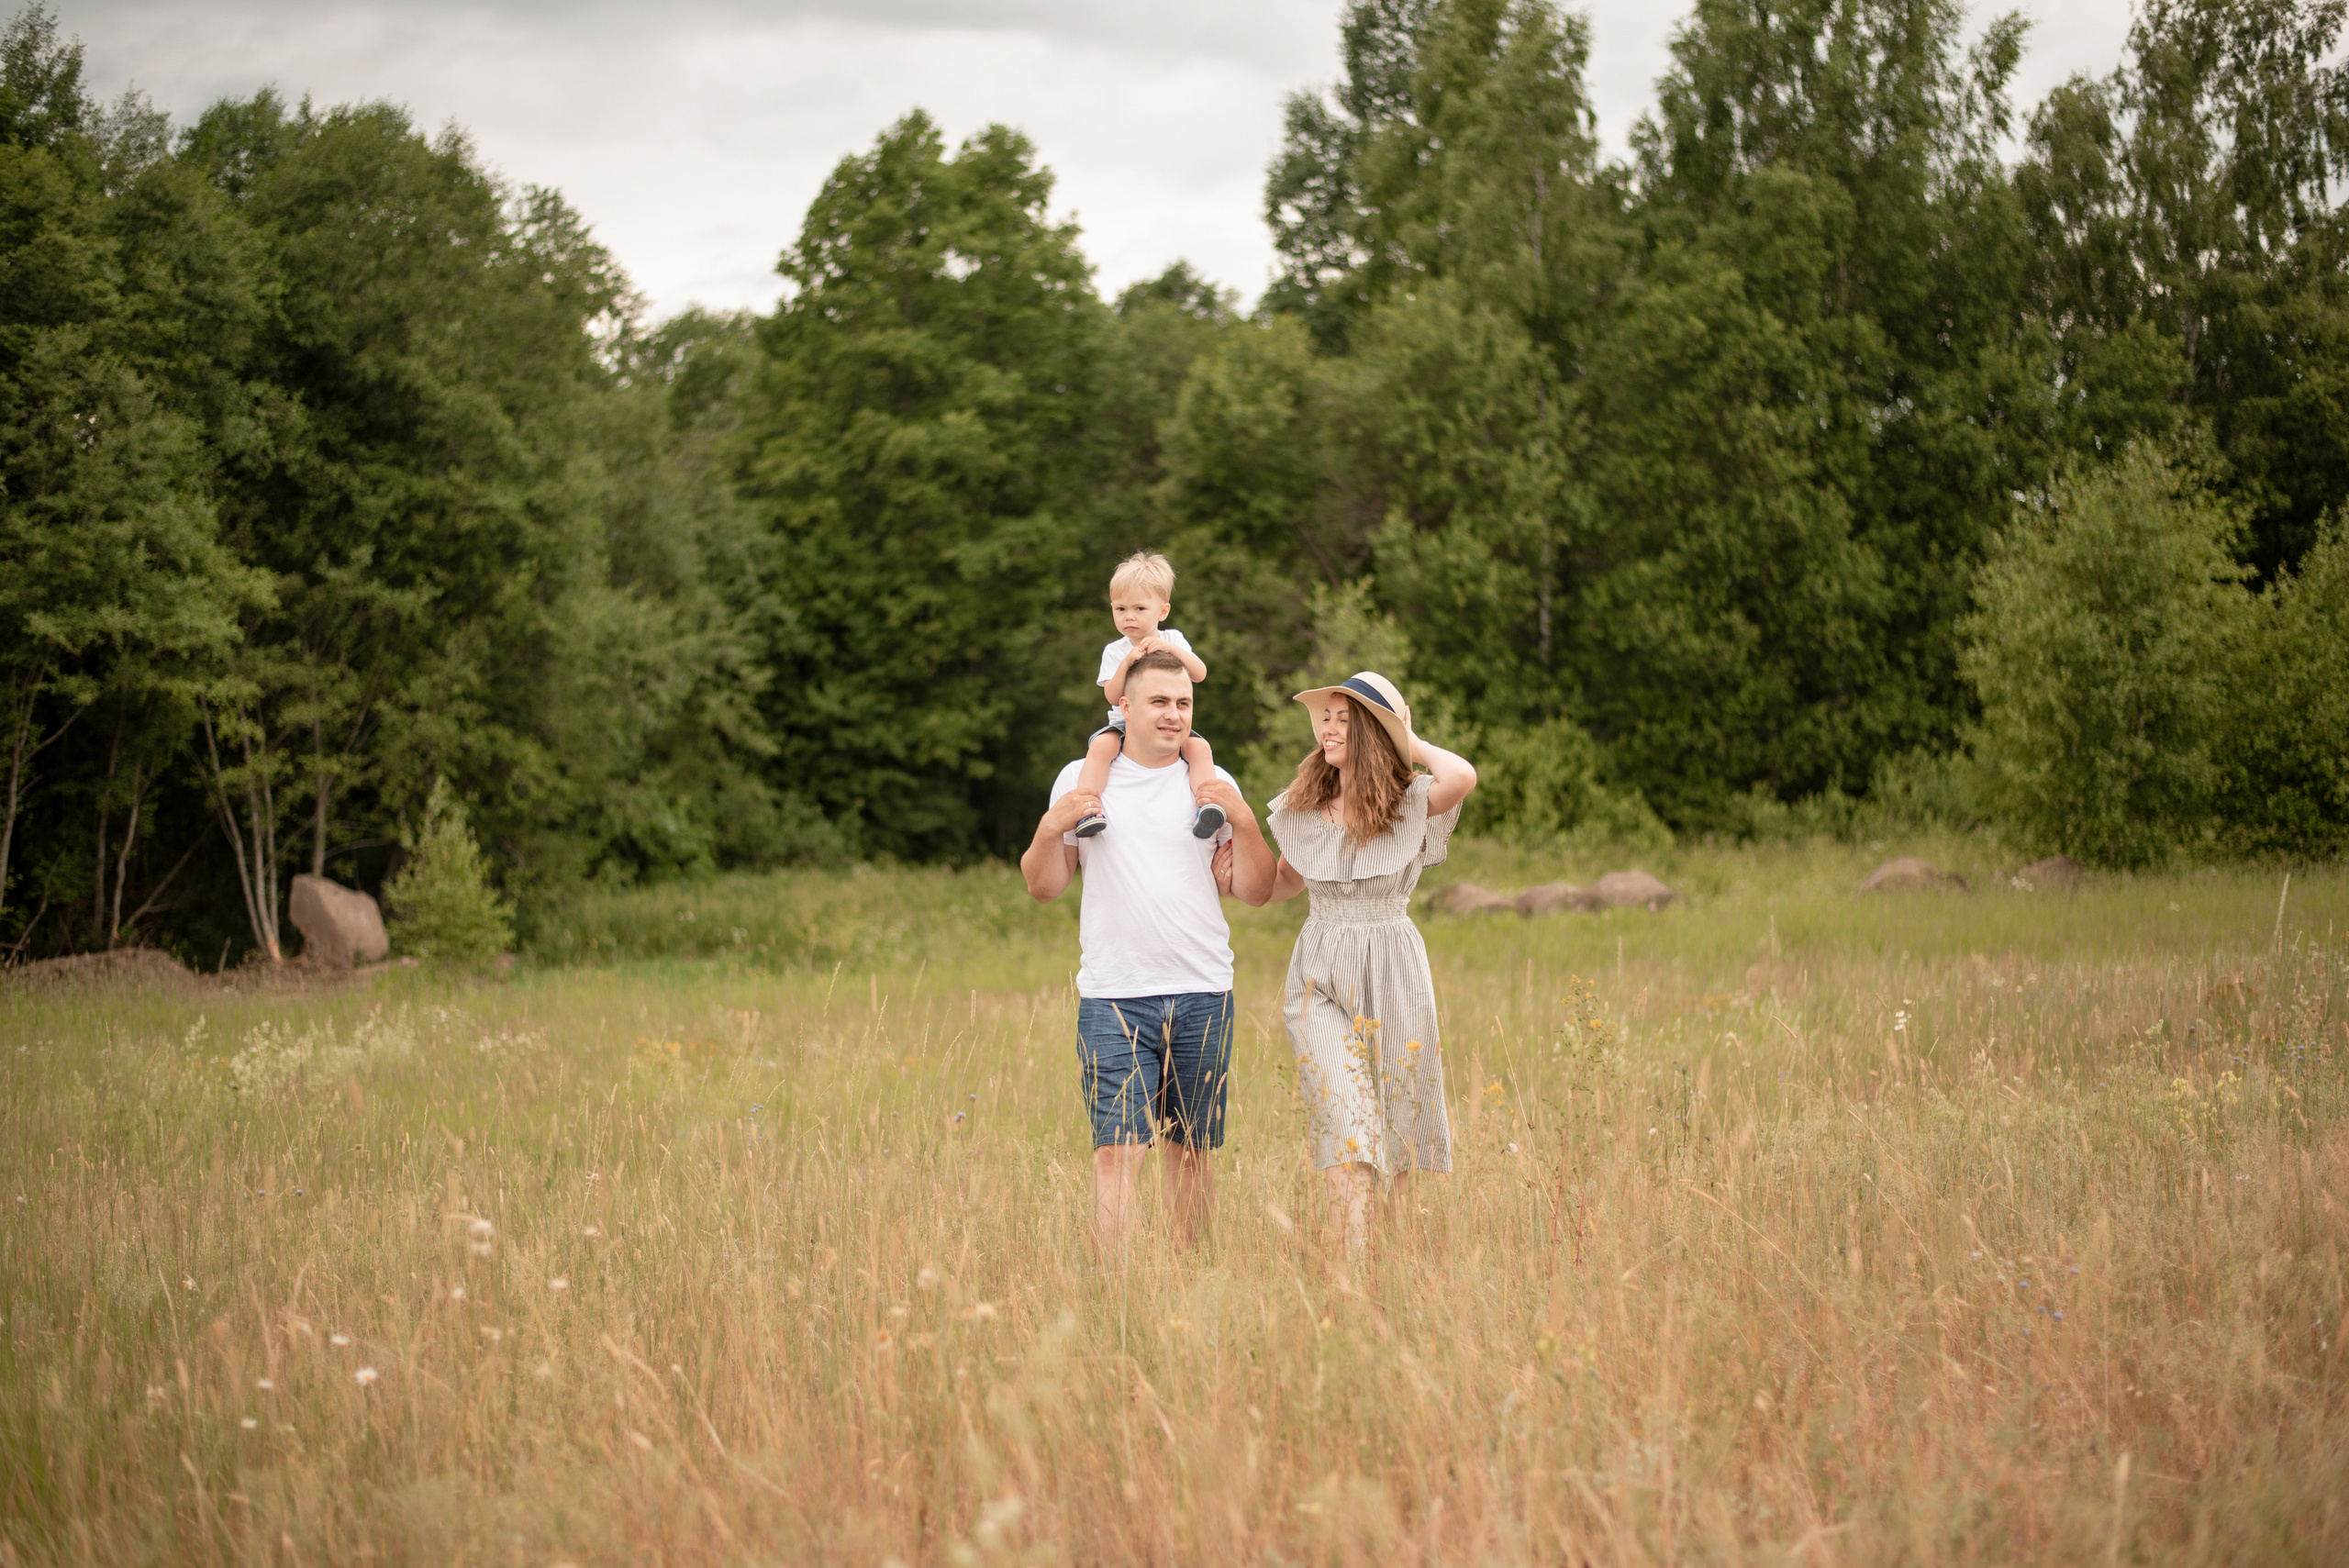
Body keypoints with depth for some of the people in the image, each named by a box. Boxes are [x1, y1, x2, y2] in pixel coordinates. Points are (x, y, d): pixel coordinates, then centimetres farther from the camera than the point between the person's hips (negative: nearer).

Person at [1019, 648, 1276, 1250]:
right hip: (1113, 997, -2)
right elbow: (1043, 886, 9)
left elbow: (1255, 892, 7)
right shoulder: (1081, 779, 8)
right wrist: (1052, 828, -9)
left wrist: (1243, 821, -7)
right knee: (1118, 1149, -12)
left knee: (1192, 1150, 7)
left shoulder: (1213, 784, 10)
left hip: (1202, 996, 2)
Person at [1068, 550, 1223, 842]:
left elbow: (1199, 674, -7)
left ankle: (1206, 802, -36)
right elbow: (1113, 697, -6)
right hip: (1125, 725, -1)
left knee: (1200, 747, -29)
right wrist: (1126, 663, -21)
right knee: (1100, 745, -32)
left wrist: (1171, 648, -21)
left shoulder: (1173, 640, 8)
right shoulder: (1114, 652, 6)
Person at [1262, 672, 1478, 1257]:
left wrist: (1411, 742, -11)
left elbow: (1463, 777, -28)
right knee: (1343, 1121, -13)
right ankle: (1355, 1261, -22)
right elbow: (1283, 882, 23)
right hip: (1321, 978, 2)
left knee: (1398, 1124, 5)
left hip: (1392, 973, -2)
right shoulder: (1304, 809, 7)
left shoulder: (1412, 804, -6)